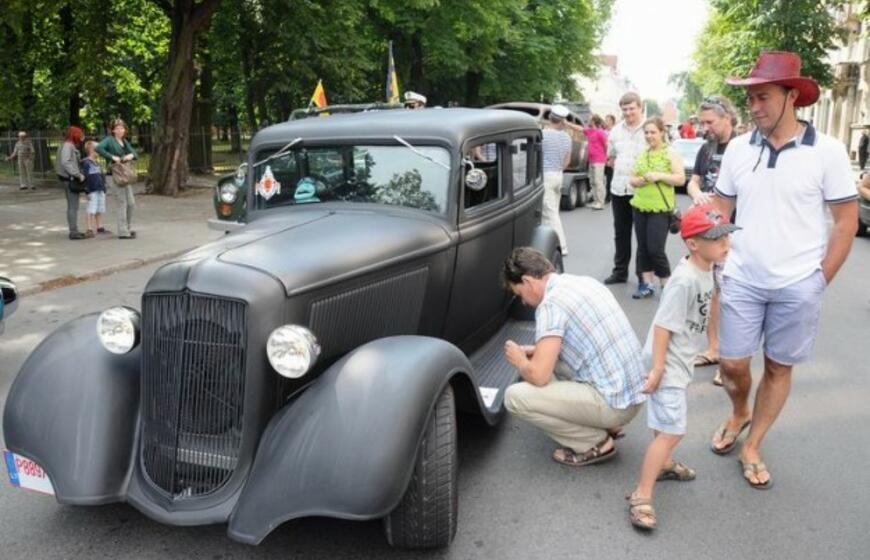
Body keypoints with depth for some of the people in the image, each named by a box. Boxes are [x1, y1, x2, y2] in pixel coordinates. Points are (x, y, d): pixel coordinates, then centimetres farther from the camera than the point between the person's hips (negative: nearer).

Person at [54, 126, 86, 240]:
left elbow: (74, 162, 14)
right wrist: (78, 175, -22)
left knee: (72, 206, 15)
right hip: (69, 179, -10)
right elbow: (65, 162, -22)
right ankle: (73, 232, -7)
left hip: (71, 179, 10)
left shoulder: (71, 146, 18)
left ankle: (74, 230, 22)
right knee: (73, 206, -8)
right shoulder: (67, 146, -12)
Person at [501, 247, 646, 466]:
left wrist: (519, 361, 3)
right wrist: (539, 351, 18)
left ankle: (596, 443, 0)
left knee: (515, 396, -11)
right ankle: (606, 425, 17)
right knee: (550, 358, 23)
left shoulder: (551, 304, -17)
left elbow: (538, 376, -19)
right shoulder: (585, 281, 10)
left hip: (614, 404, -9)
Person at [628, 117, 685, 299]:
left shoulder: (671, 153, -3)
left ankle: (667, 285, 6)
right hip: (640, 206, 6)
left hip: (660, 208, -6)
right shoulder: (643, 154, 13)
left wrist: (659, 176, -21)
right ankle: (647, 284, 17)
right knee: (643, 248, 8)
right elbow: (632, 179, 14)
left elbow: (680, 179, -9)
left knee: (656, 249, -9)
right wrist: (640, 180, -8)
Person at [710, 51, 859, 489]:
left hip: (798, 286, -2)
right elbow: (719, 210, 9)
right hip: (741, 280, 2)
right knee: (731, 364, 4)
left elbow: (846, 221, -3)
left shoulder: (827, 151, -8)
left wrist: (820, 280, -5)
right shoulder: (738, 148, 1)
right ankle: (739, 414, 37)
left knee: (779, 368, 9)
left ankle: (752, 449, 26)